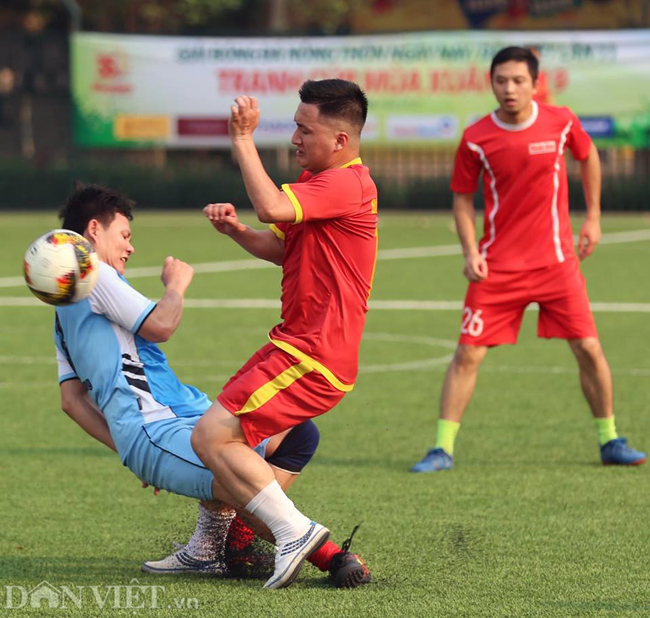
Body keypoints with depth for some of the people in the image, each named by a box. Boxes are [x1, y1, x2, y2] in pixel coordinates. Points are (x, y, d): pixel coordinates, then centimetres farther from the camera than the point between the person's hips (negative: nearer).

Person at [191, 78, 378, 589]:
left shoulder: (348, 184, -18)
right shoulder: (314, 180, 16)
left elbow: (273, 207, -32)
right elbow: (282, 248, 21)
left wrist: (243, 140, -24)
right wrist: (237, 230, 2)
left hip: (312, 357, -11)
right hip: (296, 345, 11)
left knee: (211, 438, -17)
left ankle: (295, 531, -17)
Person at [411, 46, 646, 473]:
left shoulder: (561, 122, -5)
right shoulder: (476, 139, -7)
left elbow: (588, 156, 16)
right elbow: (463, 198, 4)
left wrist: (594, 217, 14)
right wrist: (470, 252, -9)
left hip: (556, 260, 1)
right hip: (497, 267, -1)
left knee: (589, 348, -1)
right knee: (468, 354, -5)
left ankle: (610, 441, 16)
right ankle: (443, 449, 3)